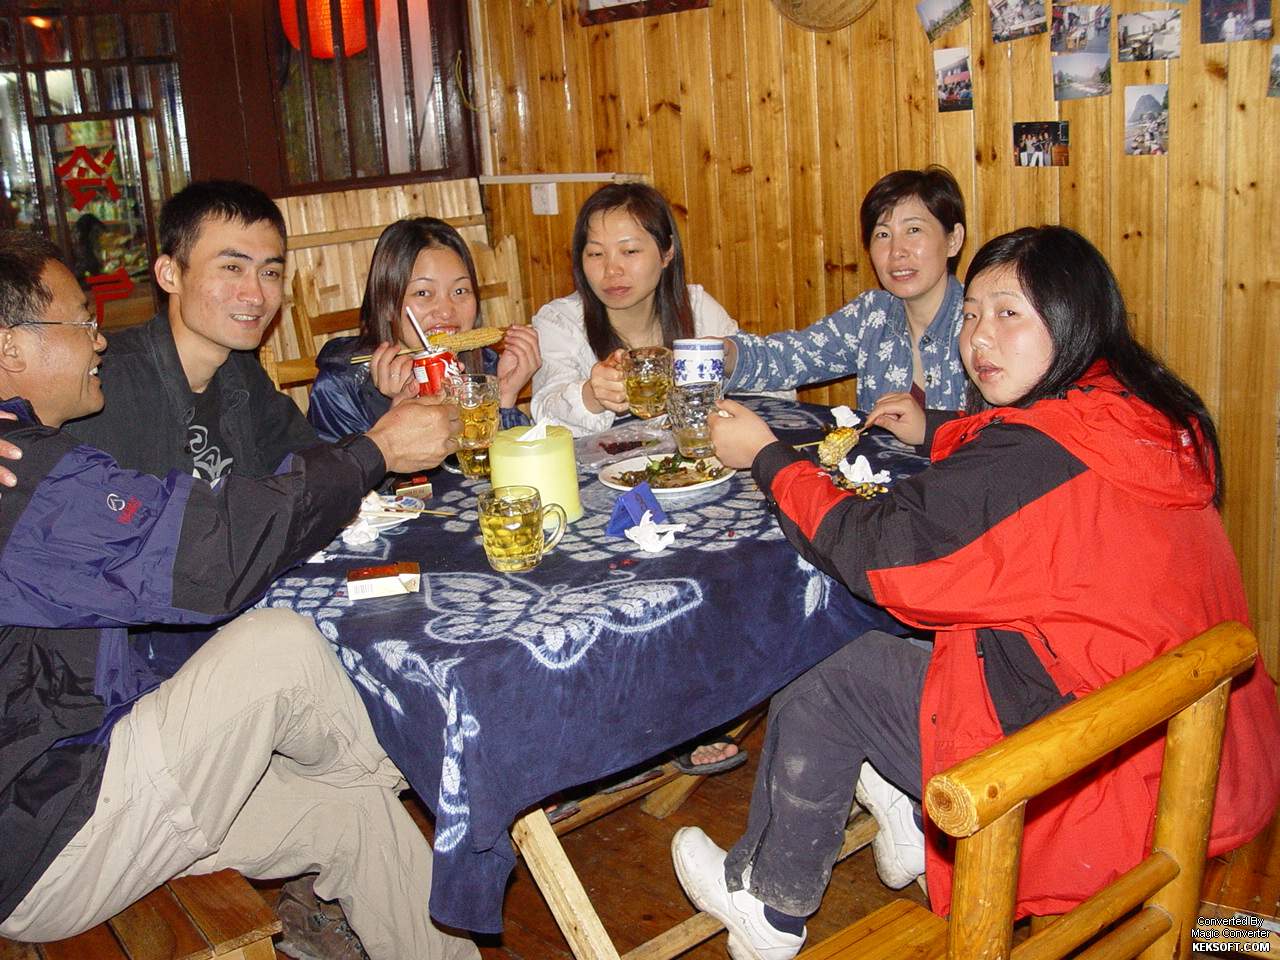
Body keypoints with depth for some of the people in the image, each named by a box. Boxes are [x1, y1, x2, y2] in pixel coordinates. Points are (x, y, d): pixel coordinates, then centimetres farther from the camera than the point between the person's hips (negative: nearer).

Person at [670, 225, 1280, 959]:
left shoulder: (1036, 454, -24)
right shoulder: (1153, 418, 1)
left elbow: (867, 550, -16)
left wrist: (766, 455, -5)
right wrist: (935, 432, 25)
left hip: (1110, 788, -9)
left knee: (835, 685, 2)